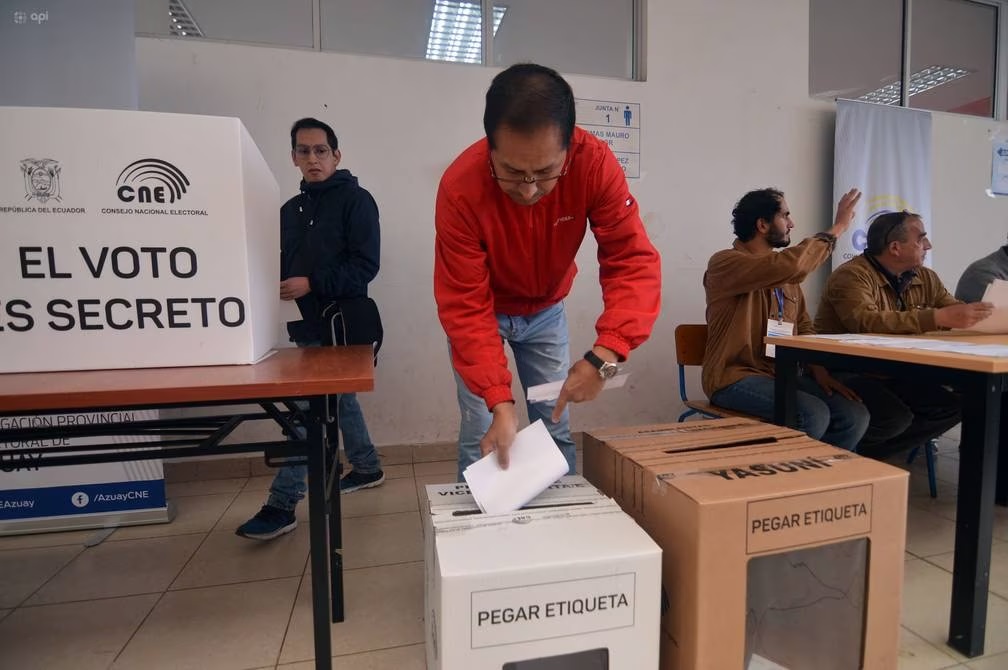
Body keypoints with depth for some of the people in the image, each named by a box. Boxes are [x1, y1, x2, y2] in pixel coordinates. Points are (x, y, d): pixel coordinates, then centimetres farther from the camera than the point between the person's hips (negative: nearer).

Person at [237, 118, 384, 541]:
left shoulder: (356, 200, -6)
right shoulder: (290, 209, 16)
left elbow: (365, 266, -15)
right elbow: (285, 265, 21)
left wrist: (312, 283, -20)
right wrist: (280, 288, 1)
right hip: (307, 326, 8)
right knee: (339, 399, 16)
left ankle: (282, 505, 1)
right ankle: (368, 468, 33)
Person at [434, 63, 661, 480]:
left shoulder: (595, 163, -27)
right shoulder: (460, 188, -32)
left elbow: (633, 261, -28)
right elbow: (466, 308, -29)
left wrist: (604, 355, -43)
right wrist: (500, 403, -37)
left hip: (546, 310, 2)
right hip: (482, 311, -2)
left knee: (556, 429, 8)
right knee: (480, 436, -4)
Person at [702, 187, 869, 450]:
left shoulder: (786, 273, 16)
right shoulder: (724, 262, -11)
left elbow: (803, 327, 18)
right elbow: (792, 265, -26)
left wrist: (819, 369, 1)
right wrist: (836, 228, -11)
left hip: (782, 375, 8)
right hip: (735, 377, -7)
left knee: (854, 415, -10)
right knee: (813, 415, -25)